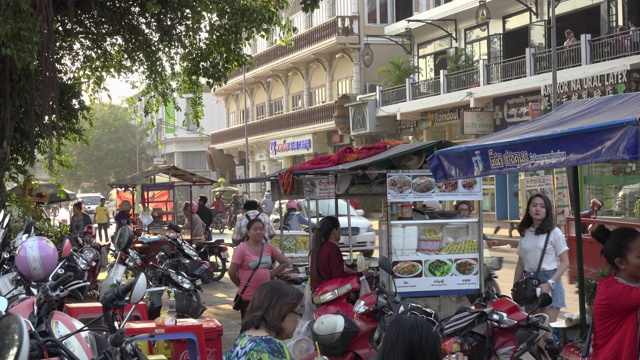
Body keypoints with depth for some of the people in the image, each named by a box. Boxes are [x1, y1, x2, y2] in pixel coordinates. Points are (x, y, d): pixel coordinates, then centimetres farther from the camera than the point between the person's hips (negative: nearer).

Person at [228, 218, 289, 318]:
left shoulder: (268, 247, 4)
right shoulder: (241, 249, -10)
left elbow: (285, 262, 11)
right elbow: (232, 272, -10)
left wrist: (272, 274, 5)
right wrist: (241, 285, 2)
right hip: (248, 297, -4)